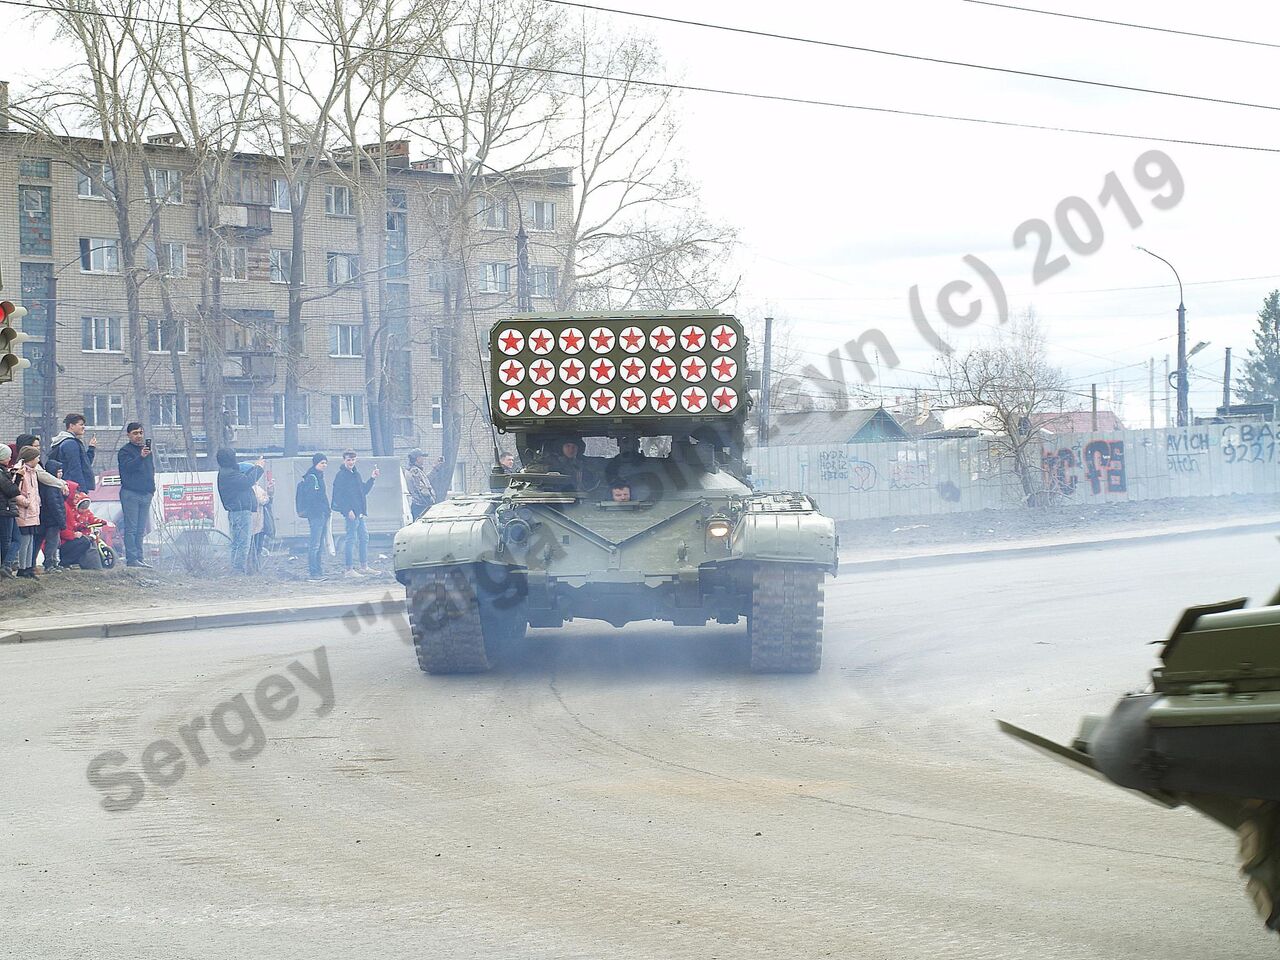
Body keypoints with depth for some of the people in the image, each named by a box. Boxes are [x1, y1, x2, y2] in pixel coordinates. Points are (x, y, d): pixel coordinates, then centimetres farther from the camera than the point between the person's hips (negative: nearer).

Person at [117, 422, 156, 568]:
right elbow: (128, 467, -21)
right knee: (131, 528, -8)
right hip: (130, 494, -7)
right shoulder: (125, 451, -3)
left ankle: (140, 557, 11)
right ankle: (132, 558, -10)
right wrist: (141, 457, -37)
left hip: (145, 494, 7)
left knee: (141, 529, 9)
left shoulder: (147, 449, 18)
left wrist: (152, 488, 16)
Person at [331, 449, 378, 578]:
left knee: (364, 538, 13)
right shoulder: (341, 475, -9)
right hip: (351, 512, -9)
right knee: (351, 539, -7)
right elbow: (338, 495, -15)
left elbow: (364, 490, 25)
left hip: (361, 512, 9)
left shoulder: (356, 474, 17)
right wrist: (348, 510, -21)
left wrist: (372, 479, 14)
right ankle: (348, 569, -4)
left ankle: (364, 567, 21)